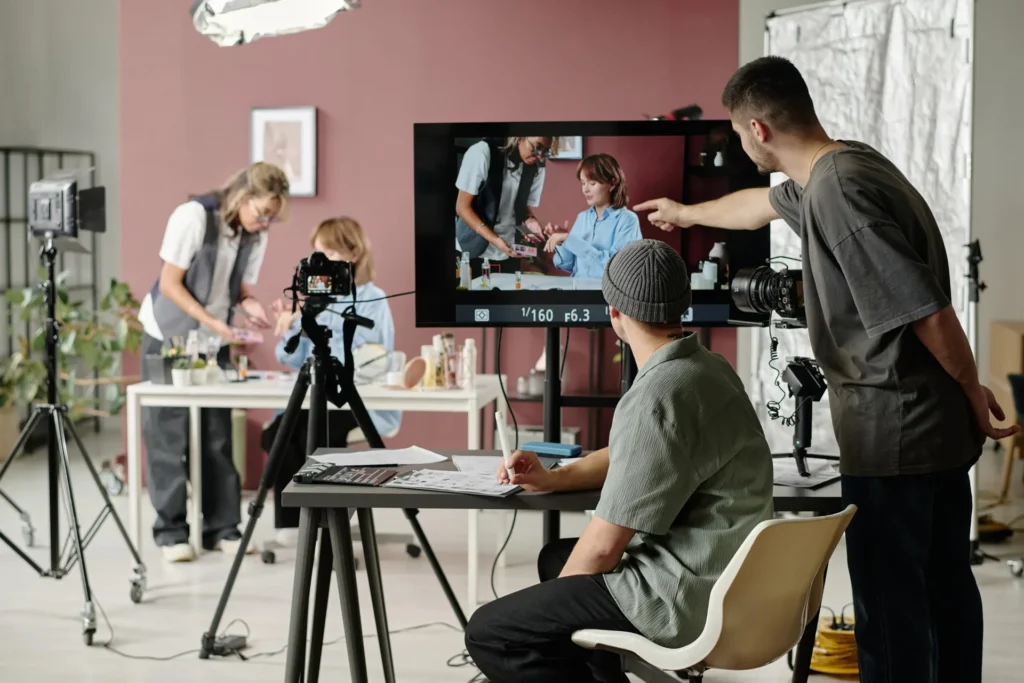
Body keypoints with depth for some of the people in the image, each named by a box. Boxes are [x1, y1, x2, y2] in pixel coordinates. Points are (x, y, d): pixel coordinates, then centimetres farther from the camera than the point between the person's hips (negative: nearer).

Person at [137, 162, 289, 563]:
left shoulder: (256, 235, -4)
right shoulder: (193, 216, -21)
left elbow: (242, 289, 4)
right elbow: (170, 284, -20)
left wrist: (250, 306, -19)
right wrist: (212, 321, -29)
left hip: (213, 342, 5)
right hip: (168, 336, -5)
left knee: (218, 434, 3)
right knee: (168, 435, -3)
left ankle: (222, 528, 8)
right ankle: (170, 531, 3)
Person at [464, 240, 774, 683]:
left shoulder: (655, 398, -24)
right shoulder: (704, 366, 8)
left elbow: (604, 544, -20)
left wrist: (551, 599, -2)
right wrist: (553, 479, 11)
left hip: (684, 598, -10)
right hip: (723, 577, 10)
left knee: (487, 633, -5)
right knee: (555, 557, 29)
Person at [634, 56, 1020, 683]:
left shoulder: (838, 194, -22)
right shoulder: (845, 164, 9)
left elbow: (928, 313, -23)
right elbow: (762, 203, 31)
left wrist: (973, 391, -7)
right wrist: (687, 213, 48)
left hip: (891, 432, -10)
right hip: (937, 424, 10)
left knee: (890, 601, -2)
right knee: (945, 583, 18)